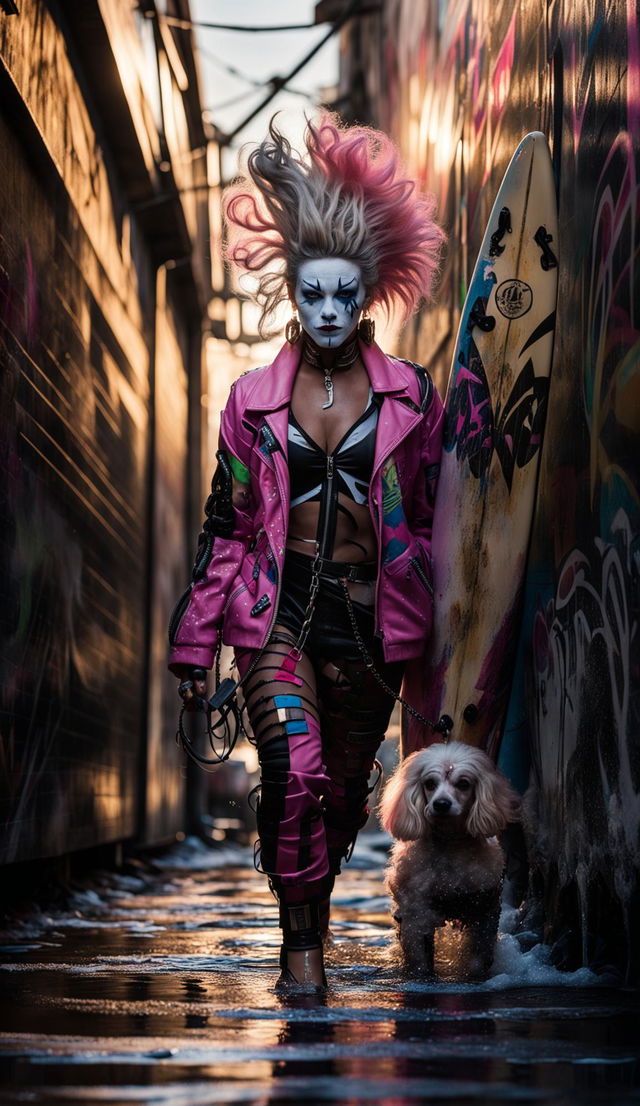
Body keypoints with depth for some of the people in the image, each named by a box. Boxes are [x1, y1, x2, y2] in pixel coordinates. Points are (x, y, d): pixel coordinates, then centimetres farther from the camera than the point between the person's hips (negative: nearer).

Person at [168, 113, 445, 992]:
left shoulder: (411, 397, 2)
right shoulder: (254, 400, 3)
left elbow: (434, 519, 6)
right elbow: (229, 524, 6)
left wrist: (442, 629, 4)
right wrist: (197, 638, 4)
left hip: (372, 615, 1)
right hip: (278, 610, -1)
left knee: (345, 789, 10)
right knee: (295, 770, -21)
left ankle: (309, 910, 36)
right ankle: (302, 942, -6)